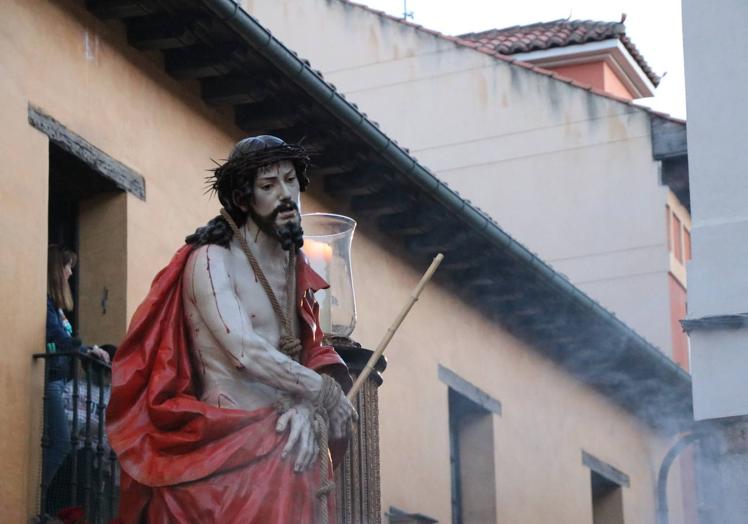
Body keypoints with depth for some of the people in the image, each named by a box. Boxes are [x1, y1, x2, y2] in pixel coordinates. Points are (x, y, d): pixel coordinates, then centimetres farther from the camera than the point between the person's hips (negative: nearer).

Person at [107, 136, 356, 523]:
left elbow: (314, 355, 9)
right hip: (231, 447, -6)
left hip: (286, 446, 6)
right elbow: (247, 352, -19)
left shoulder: (295, 267, 14)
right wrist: (328, 396, -11)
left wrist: (307, 410, -12)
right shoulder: (211, 260, -7)